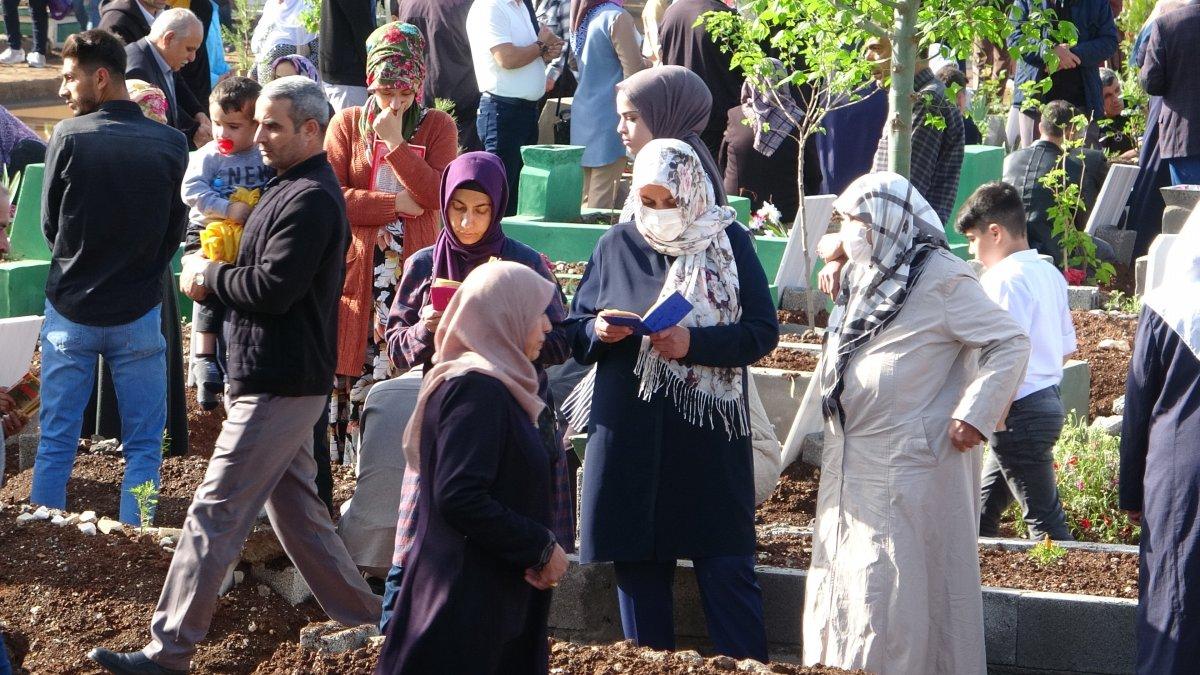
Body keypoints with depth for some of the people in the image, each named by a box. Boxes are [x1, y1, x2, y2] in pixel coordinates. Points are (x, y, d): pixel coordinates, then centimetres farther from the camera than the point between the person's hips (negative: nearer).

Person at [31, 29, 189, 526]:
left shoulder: (69, 137, -12)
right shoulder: (171, 145, -7)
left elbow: (49, 224, 0)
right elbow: (174, 232, 3)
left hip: (70, 311, 0)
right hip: (138, 313, 0)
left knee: (56, 442, 9)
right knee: (144, 446, 9)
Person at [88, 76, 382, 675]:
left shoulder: (308, 198, -18)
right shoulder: (294, 188, 16)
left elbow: (273, 287, -25)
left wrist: (209, 276, -9)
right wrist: (216, 279, 1)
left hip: (278, 386, -11)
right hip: (283, 378, 11)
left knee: (215, 514, -8)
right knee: (294, 506, 16)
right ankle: (361, 616, 23)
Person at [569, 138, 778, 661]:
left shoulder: (730, 242, 1)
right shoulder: (617, 246, 9)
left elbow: (763, 332, -4)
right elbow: (574, 335, 12)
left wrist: (695, 343, -19)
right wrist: (598, 332, -11)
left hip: (710, 436, -3)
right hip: (629, 437, 3)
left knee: (726, 567, -3)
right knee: (638, 565, 6)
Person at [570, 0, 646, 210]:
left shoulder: (581, 18, 10)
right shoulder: (616, 17, -14)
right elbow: (634, 71, -15)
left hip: (583, 112, 8)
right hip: (609, 118, -8)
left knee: (584, 197, 10)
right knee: (601, 201, -6)